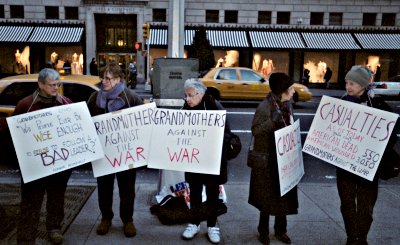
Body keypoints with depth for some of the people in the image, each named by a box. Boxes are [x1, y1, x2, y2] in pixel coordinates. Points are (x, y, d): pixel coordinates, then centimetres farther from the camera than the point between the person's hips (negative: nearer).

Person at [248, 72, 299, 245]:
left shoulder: (287, 105, 5)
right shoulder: (265, 106, -16)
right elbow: (255, 130, -17)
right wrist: (272, 121, -31)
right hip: (267, 159, -6)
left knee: (283, 195, 13)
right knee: (267, 196, 6)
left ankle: (280, 230, 30)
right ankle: (263, 231, 23)